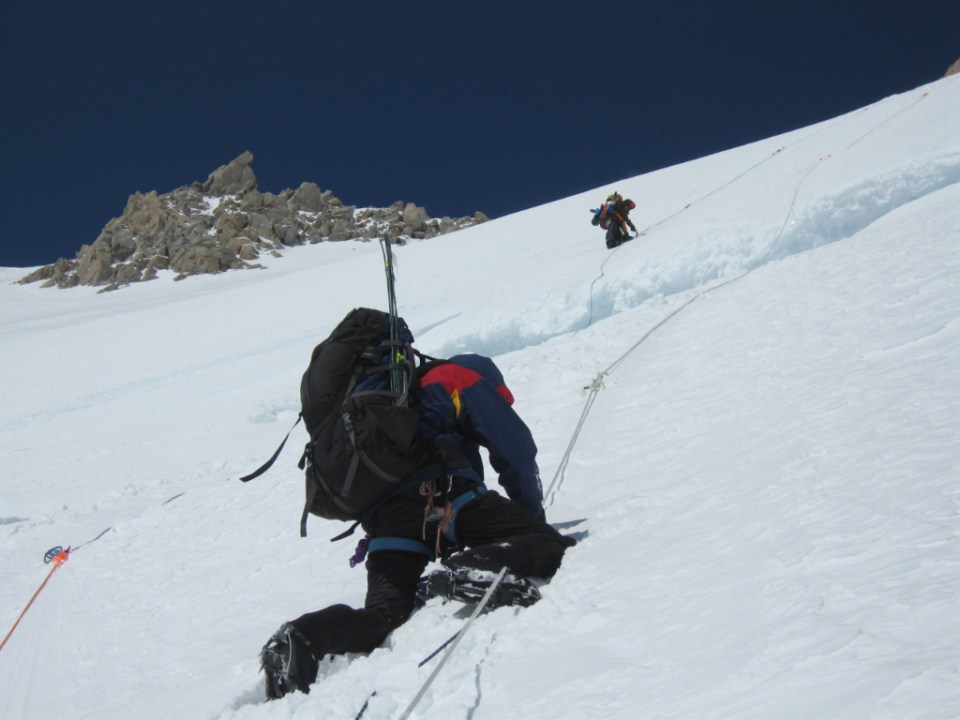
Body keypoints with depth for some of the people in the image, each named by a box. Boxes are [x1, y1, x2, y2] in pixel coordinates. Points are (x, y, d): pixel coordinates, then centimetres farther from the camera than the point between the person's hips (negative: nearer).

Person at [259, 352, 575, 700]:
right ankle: (471, 572, -34)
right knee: (548, 547, -7)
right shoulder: (464, 377, 20)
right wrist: (535, 514, 24)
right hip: (441, 497, -6)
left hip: (381, 519, 7)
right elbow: (516, 449, 11)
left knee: (382, 615, 5)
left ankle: (304, 637, -20)